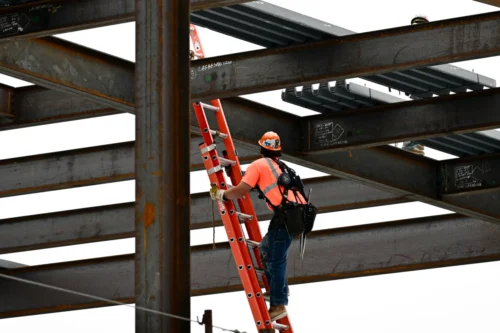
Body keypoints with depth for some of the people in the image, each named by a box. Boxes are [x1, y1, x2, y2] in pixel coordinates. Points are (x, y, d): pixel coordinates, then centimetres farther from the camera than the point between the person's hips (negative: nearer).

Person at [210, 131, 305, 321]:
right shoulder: (279, 166, 28)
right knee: (267, 249, 23)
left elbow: (241, 191, -6)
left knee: (275, 259, -5)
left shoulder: (258, 165, 5)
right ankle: (278, 290, 26)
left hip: (285, 213, -8)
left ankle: (278, 304, -7)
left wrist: (221, 195, 10)